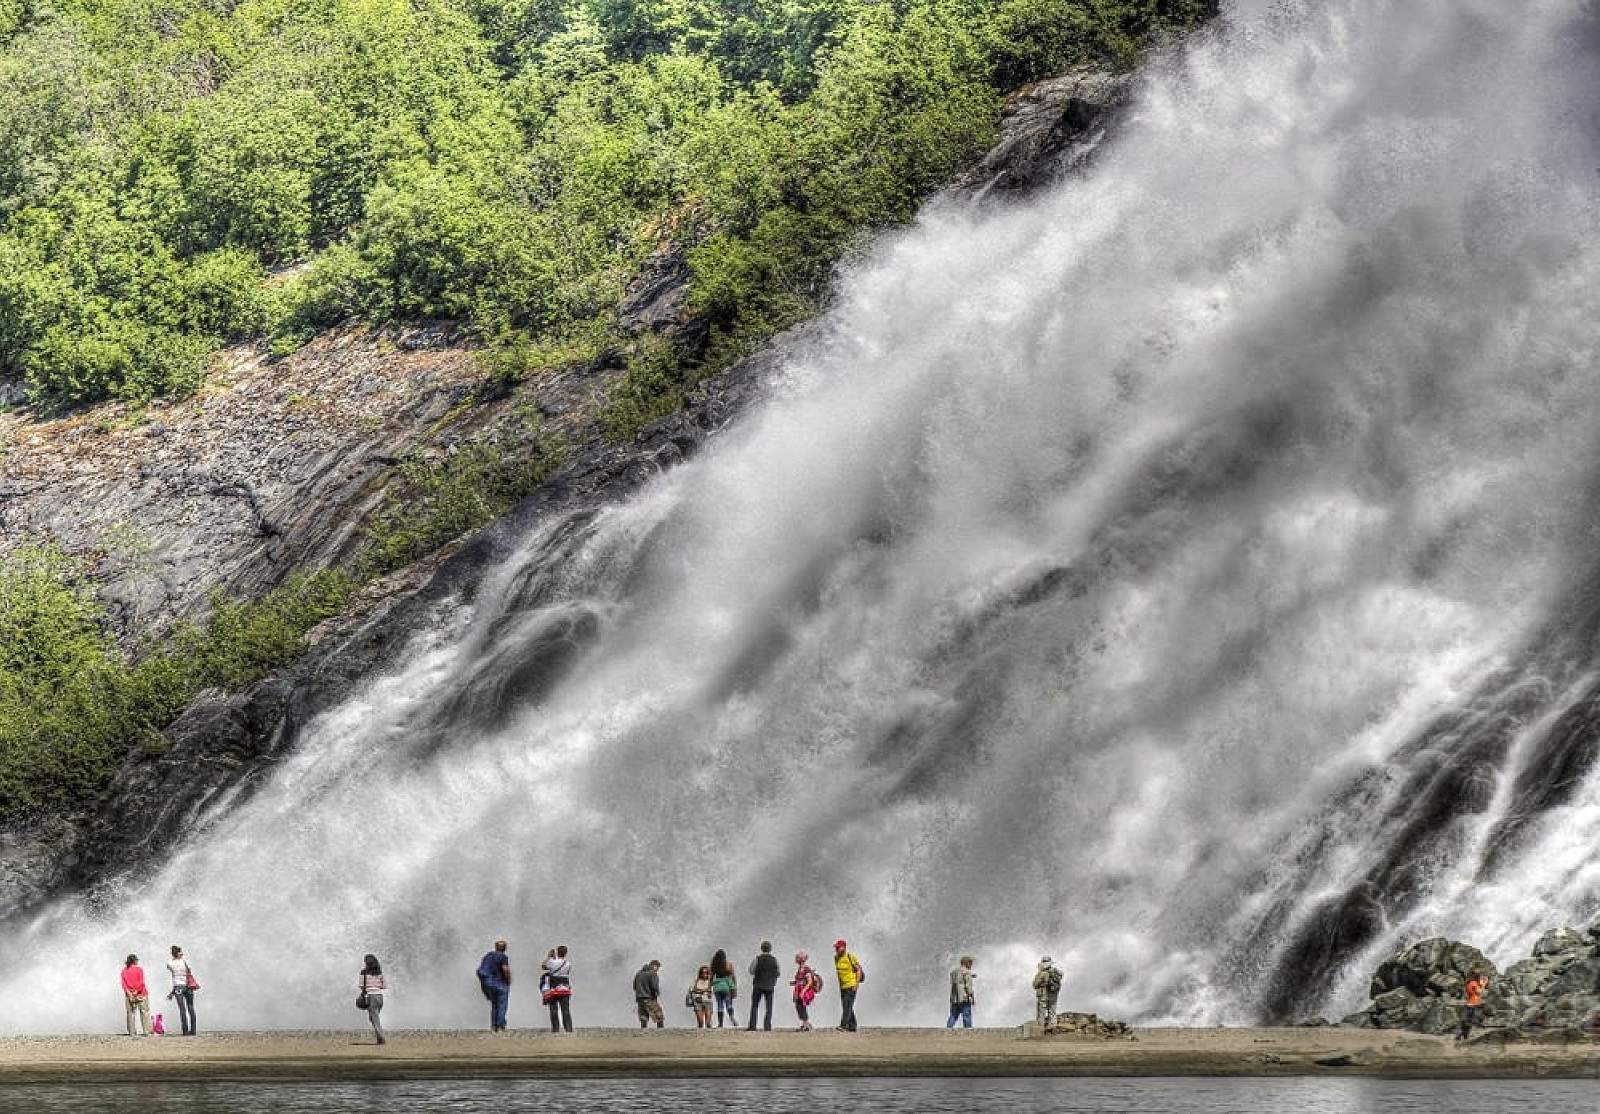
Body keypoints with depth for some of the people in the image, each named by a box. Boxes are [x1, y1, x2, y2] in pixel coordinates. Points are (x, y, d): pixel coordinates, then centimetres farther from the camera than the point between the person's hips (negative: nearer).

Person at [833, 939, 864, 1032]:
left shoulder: (850, 957, -13)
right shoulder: (836, 958, 8)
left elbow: (859, 970, -10)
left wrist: (857, 984, -15)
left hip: (851, 986, -8)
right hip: (842, 986, 8)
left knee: (847, 1006, -15)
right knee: (847, 1007, 10)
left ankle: (843, 1026, -23)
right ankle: (852, 1027, 18)